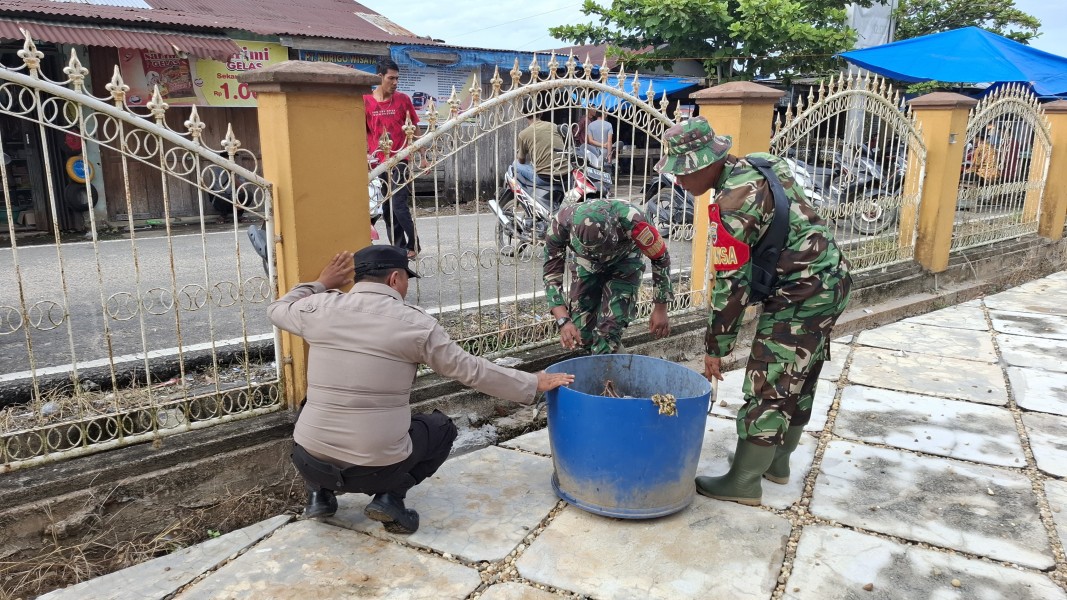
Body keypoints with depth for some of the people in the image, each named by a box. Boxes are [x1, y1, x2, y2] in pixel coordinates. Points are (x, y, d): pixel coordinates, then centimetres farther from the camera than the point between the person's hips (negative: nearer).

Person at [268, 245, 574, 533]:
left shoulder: (322, 309, -2)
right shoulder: (415, 323, -9)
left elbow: (278, 309, 20)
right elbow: (472, 371, -3)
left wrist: (320, 284, 25)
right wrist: (535, 384, 7)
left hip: (310, 460, 3)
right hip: (377, 467, -3)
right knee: (442, 428, 24)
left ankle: (319, 494, 21)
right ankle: (390, 497, 5)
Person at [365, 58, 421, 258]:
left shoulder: (403, 99, 0)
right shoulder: (366, 101, 1)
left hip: (400, 162, -2)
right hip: (378, 164, 2)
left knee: (399, 206, -9)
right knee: (387, 209, 8)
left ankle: (413, 246, 6)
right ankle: (398, 247, 18)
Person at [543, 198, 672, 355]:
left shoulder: (630, 220, -40)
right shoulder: (562, 223, -36)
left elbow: (660, 258, -23)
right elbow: (551, 272, -25)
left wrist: (660, 309, -17)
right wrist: (563, 321, -36)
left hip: (623, 264, -2)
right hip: (587, 264, 2)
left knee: (609, 328, -17)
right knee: (581, 331, -1)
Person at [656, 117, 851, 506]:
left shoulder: (735, 200, -22)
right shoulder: (756, 164, 7)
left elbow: (731, 283, -21)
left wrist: (716, 347, -12)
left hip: (802, 294, -10)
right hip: (830, 282, 10)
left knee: (769, 387, -2)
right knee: (798, 380, 19)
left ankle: (744, 482, 9)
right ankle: (777, 462, 34)